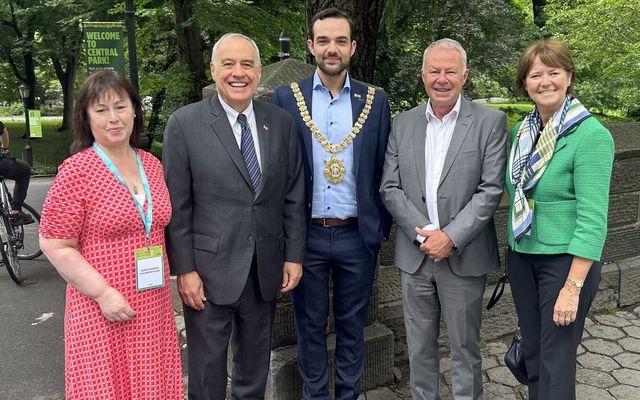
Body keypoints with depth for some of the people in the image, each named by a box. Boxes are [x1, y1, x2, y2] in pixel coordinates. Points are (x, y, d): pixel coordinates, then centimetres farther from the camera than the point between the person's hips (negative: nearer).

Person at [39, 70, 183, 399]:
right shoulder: (76, 171, -10)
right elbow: (55, 246, -10)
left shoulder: (152, 165, 7)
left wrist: (170, 276, 11)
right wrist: (103, 293, -16)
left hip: (154, 307, 5)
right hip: (102, 310, -5)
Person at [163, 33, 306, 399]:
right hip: (210, 270, -3)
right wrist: (184, 269, -9)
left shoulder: (282, 123, 2)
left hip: (266, 269, 3)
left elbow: (294, 197, 5)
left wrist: (294, 256, 3)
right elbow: (177, 206, -7)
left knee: (256, 363, 20)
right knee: (208, 367, 13)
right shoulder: (185, 124, -7)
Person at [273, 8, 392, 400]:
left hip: (357, 235, 1)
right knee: (310, 324, 13)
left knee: (352, 323, 15)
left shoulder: (376, 101, 1)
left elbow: (383, 170, 4)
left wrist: (383, 227, 2)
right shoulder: (286, 97, -1)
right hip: (305, 235, 0)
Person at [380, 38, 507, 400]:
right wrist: (421, 233, -11)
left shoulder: (490, 121, -4)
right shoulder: (403, 123, 5)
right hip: (414, 255, 3)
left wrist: (451, 237, -17)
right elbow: (390, 188, 1)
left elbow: (490, 190, -10)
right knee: (420, 346, 17)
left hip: (464, 257, -3)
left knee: (465, 347, 11)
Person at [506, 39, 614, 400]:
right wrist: (514, 250, 12)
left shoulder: (591, 135, -15)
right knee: (533, 355, 16)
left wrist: (573, 287, -21)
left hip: (566, 259, -6)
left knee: (556, 361, 2)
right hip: (521, 257, 6)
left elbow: (592, 218, -19)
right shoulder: (522, 130, 5)